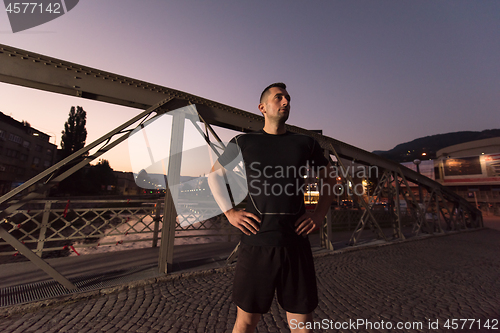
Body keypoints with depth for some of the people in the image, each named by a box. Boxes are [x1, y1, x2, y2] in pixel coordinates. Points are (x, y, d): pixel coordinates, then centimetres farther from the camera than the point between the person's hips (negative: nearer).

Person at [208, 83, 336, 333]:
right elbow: (215, 175, 13)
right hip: (256, 244, -1)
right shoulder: (243, 142, 3)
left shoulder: (306, 143, 8)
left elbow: (329, 180, 19)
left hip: (296, 244, 2)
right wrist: (229, 212, 1)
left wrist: (319, 214, 6)